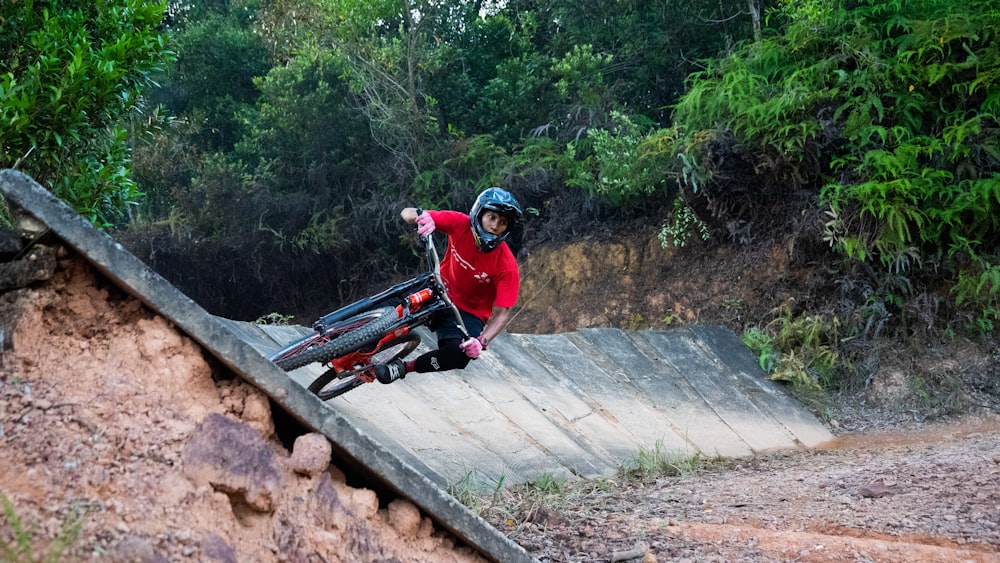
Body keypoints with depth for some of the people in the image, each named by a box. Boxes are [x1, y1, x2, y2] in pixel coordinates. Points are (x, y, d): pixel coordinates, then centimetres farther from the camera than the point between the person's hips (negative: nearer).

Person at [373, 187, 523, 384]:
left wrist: (482, 341, -40)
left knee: (459, 354, -31)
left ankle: (405, 367, -8)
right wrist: (421, 216, -45)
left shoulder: (506, 265, -24)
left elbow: (502, 312, -22)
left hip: (470, 312, -3)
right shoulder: (460, 224, -18)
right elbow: (407, 213, -19)